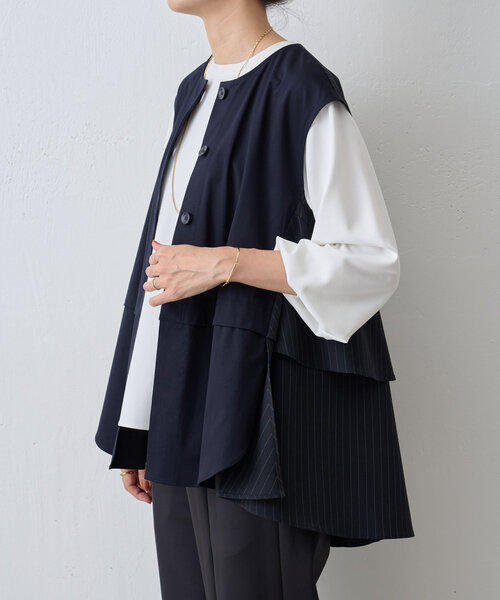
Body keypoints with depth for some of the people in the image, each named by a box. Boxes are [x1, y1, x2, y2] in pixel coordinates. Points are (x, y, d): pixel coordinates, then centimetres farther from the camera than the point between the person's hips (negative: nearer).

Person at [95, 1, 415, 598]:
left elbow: (374, 260, -12)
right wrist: (139, 425, 15)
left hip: (259, 400, -7)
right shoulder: (196, 91, 15)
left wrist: (225, 262, -18)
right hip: (185, 404, 7)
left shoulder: (301, 90, -8)